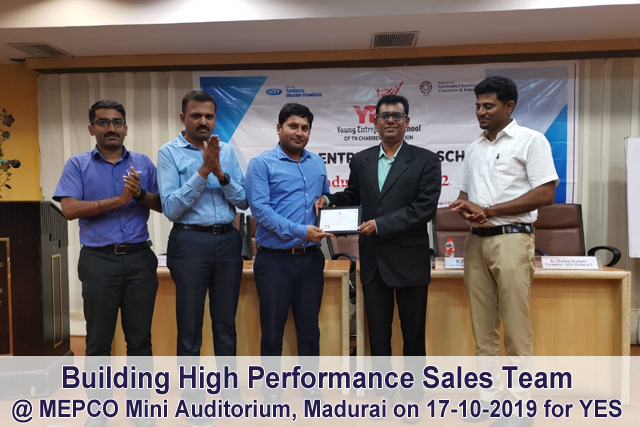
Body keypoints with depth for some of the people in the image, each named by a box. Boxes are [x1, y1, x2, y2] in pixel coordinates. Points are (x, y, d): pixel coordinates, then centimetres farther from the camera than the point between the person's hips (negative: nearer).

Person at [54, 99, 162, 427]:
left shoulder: (143, 163, 8)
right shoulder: (77, 164, 3)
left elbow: (162, 204, 4)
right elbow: (70, 209, -9)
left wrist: (140, 194, -15)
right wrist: (119, 200, -15)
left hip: (140, 258, 1)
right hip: (99, 260, -1)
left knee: (140, 337, 9)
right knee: (98, 339, 9)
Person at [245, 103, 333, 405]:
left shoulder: (317, 164, 11)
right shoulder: (261, 164, -5)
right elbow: (259, 208, -16)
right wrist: (299, 231, -23)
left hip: (310, 258, 4)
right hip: (275, 259, -4)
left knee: (309, 325, 14)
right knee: (272, 328, 8)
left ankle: (310, 386, 30)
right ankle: (272, 390, 26)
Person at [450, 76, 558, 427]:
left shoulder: (530, 140, -3)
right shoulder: (474, 149, 16)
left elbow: (546, 193, -10)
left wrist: (488, 210, -13)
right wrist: (465, 209, -6)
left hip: (511, 238, -6)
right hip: (476, 240, 6)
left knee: (515, 326, -3)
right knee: (482, 324, 9)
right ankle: (488, 392, 20)